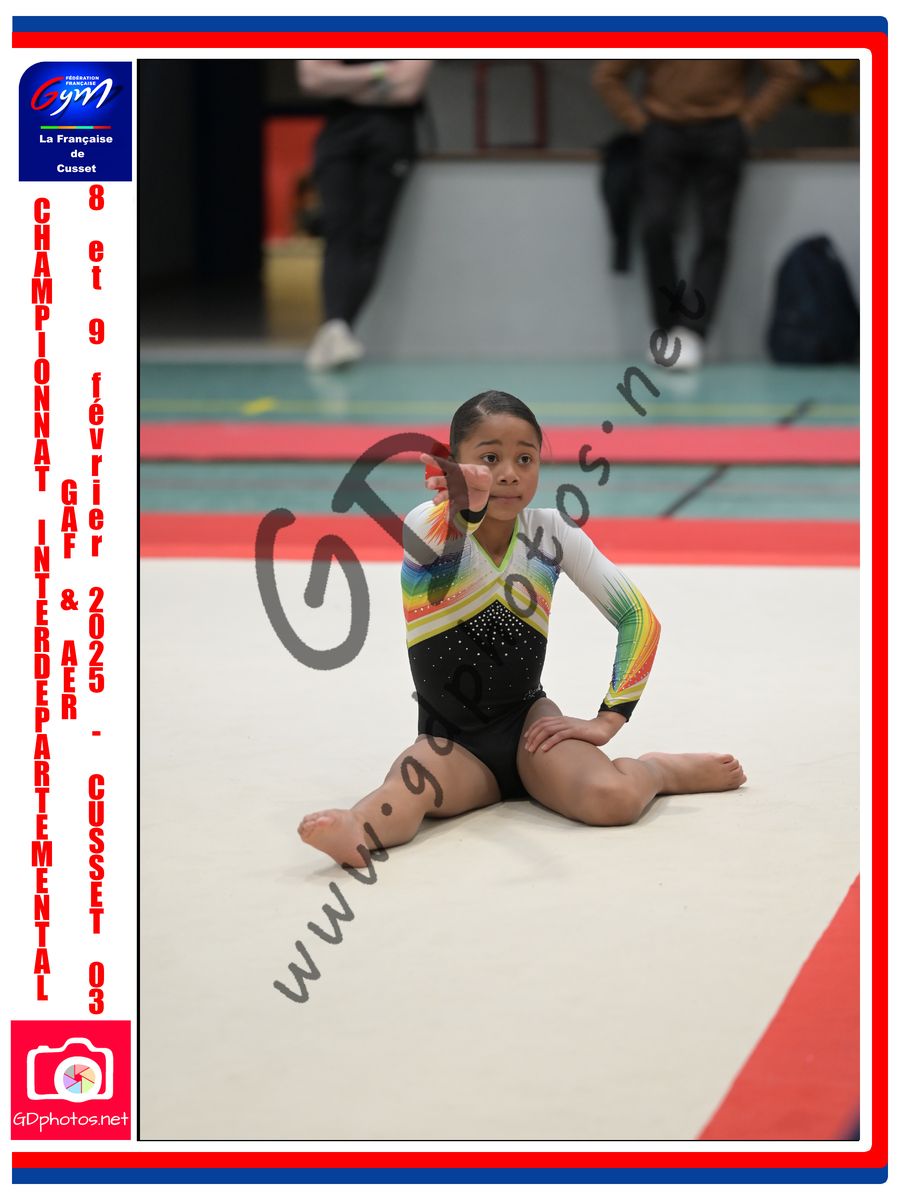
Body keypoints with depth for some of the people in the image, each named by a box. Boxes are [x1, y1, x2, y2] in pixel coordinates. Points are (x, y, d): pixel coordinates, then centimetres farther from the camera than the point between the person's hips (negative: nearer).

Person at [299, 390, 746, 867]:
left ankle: (656, 768, 3)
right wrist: (468, 504, -63)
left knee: (612, 799, -26)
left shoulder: (551, 533, -3)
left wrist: (607, 720, -9)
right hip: (452, 740, -1)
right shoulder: (428, 526, -12)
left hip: (526, 720, 1)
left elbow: (639, 619, 0)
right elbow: (436, 542, -39)